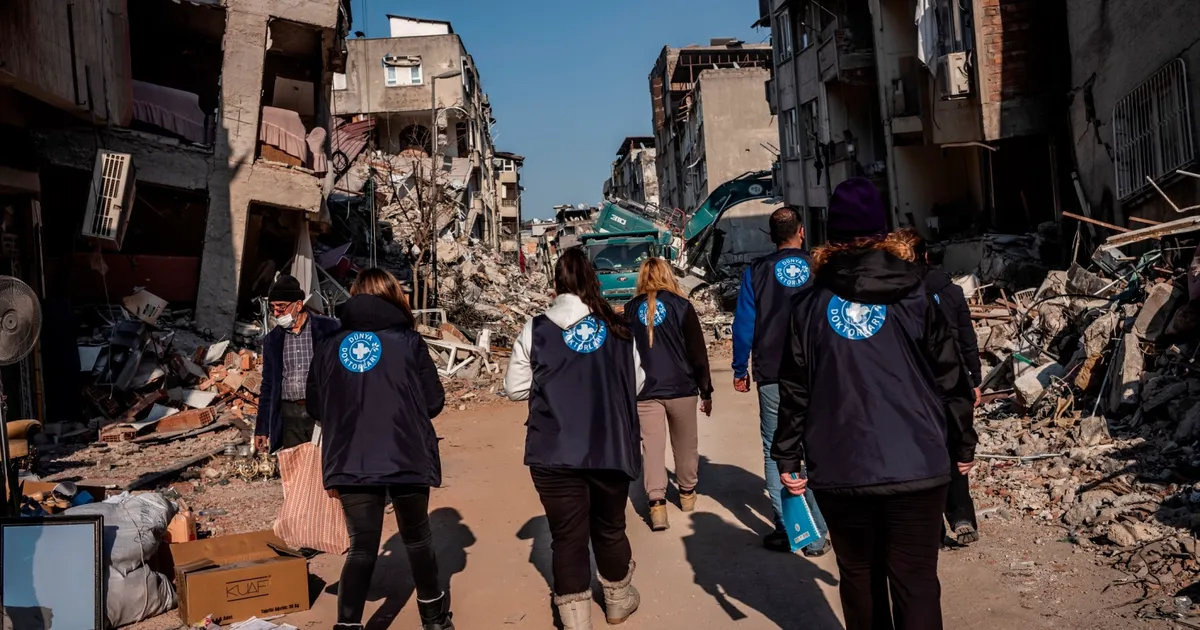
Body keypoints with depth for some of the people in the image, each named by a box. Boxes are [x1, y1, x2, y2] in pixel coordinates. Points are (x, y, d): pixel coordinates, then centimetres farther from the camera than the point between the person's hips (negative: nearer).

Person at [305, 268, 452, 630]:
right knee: (417, 537, 17)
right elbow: (434, 402, -1)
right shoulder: (408, 342, -5)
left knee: (362, 546, 10)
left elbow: (316, 408, 10)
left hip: (350, 464, 1)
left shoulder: (330, 347, 3)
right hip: (407, 459, -1)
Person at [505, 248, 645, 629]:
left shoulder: (535, 330, -4)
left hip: (555, 453, -2)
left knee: (567, 537, 7)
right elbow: (636, 383, 8)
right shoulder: (618, 329, 1)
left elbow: (515, 388, 1)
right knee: (610, 529, 21)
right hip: (611, 449, 2)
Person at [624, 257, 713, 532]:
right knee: (685, 444, 17)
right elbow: (698, 353, -2)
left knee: (652, 447, 2)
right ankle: (687, 493, 32)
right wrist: (706, 391, 6)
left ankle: (656, 504, -10)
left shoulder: (631, 309, 4)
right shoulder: (681, 305, -2)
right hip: (680, 387, -1)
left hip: (645, 391, 1)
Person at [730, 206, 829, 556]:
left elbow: (744, 324, -1)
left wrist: (740, 370, 7)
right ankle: (816, 536, 9)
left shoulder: (757, 272, -1)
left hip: (772, 377, -1)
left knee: (775, 452, 8)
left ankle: (785, 531, 9)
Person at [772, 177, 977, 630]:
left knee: (857, 575, 17)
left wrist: (788, 458, 7)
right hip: (916, 466, -1)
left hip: (840, 470, 1)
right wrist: (963, 445, 14)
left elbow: (795, 390, 1)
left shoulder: (810, 306, 2)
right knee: (915, 581, 5)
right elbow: (950, 377, 2)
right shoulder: (915, 298, 1)